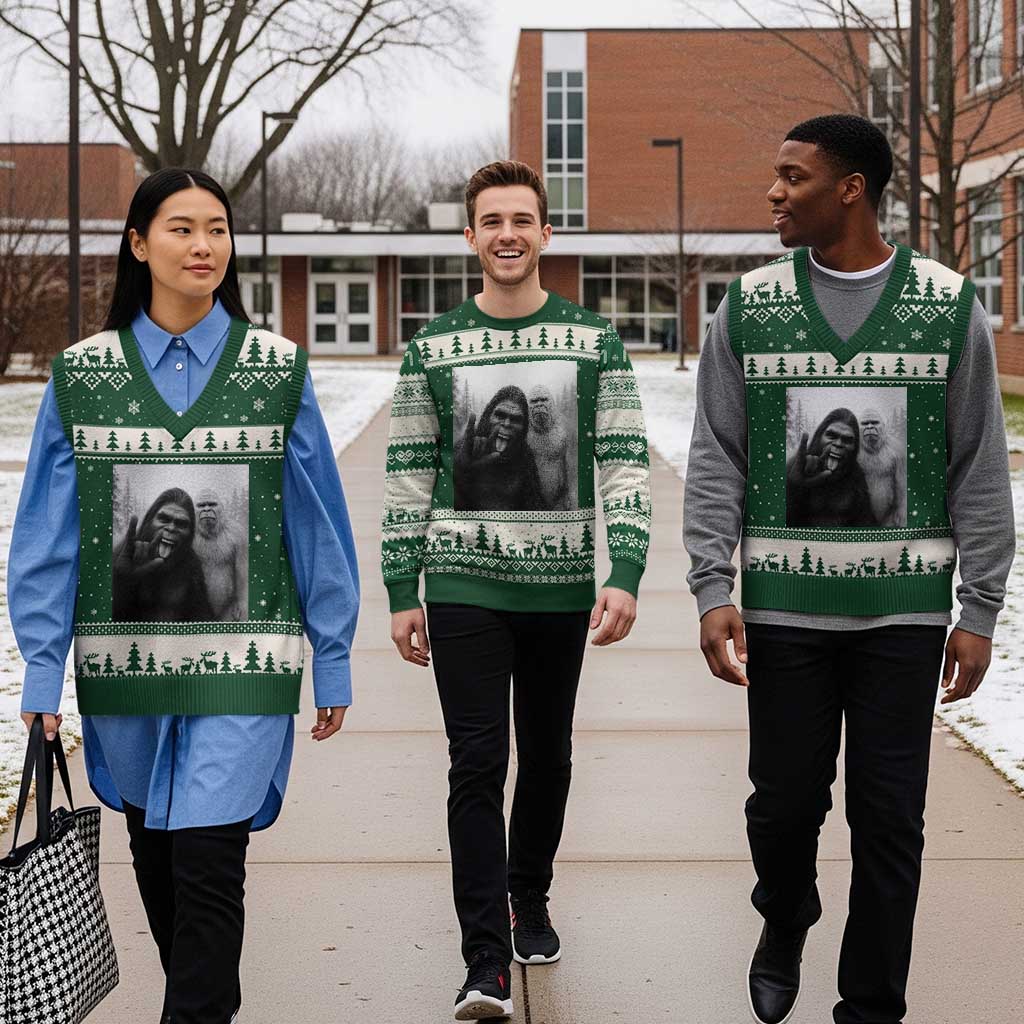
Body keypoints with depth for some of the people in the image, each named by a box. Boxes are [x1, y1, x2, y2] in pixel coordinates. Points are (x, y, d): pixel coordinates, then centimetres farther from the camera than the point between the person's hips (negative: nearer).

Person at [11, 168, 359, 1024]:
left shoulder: (278, 370, 1)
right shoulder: (83, 375, 2)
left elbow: (318, 523, 3)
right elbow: (47, 535, 2)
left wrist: (333, 662, 2)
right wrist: (42, 671, -2)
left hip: (241, 661, -2)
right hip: (125, 659, 2)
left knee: (207, 860, -11)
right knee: (156, 857, 15)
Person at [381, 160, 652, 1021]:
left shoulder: (595, 342, 2)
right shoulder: (433, 349, 3)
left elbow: (626, 466, -3)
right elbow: (408, 478, 4)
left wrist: (624, 577, -14)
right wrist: (401, 595, 0)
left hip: (560, 587, 1)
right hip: (464, 587, -1)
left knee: (547, 757, 14)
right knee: (478, 763, -7)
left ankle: (530, 902, 36)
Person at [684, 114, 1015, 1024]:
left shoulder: (949, 306, 0)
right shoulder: (750, 308, 3)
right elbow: (715, 463, 3)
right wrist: (712, 590, -6)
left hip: (903, 609, -1)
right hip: (784, 607, 1)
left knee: (889, 821, 2)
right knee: (785, 801, 8)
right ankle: (784, 927, 38)